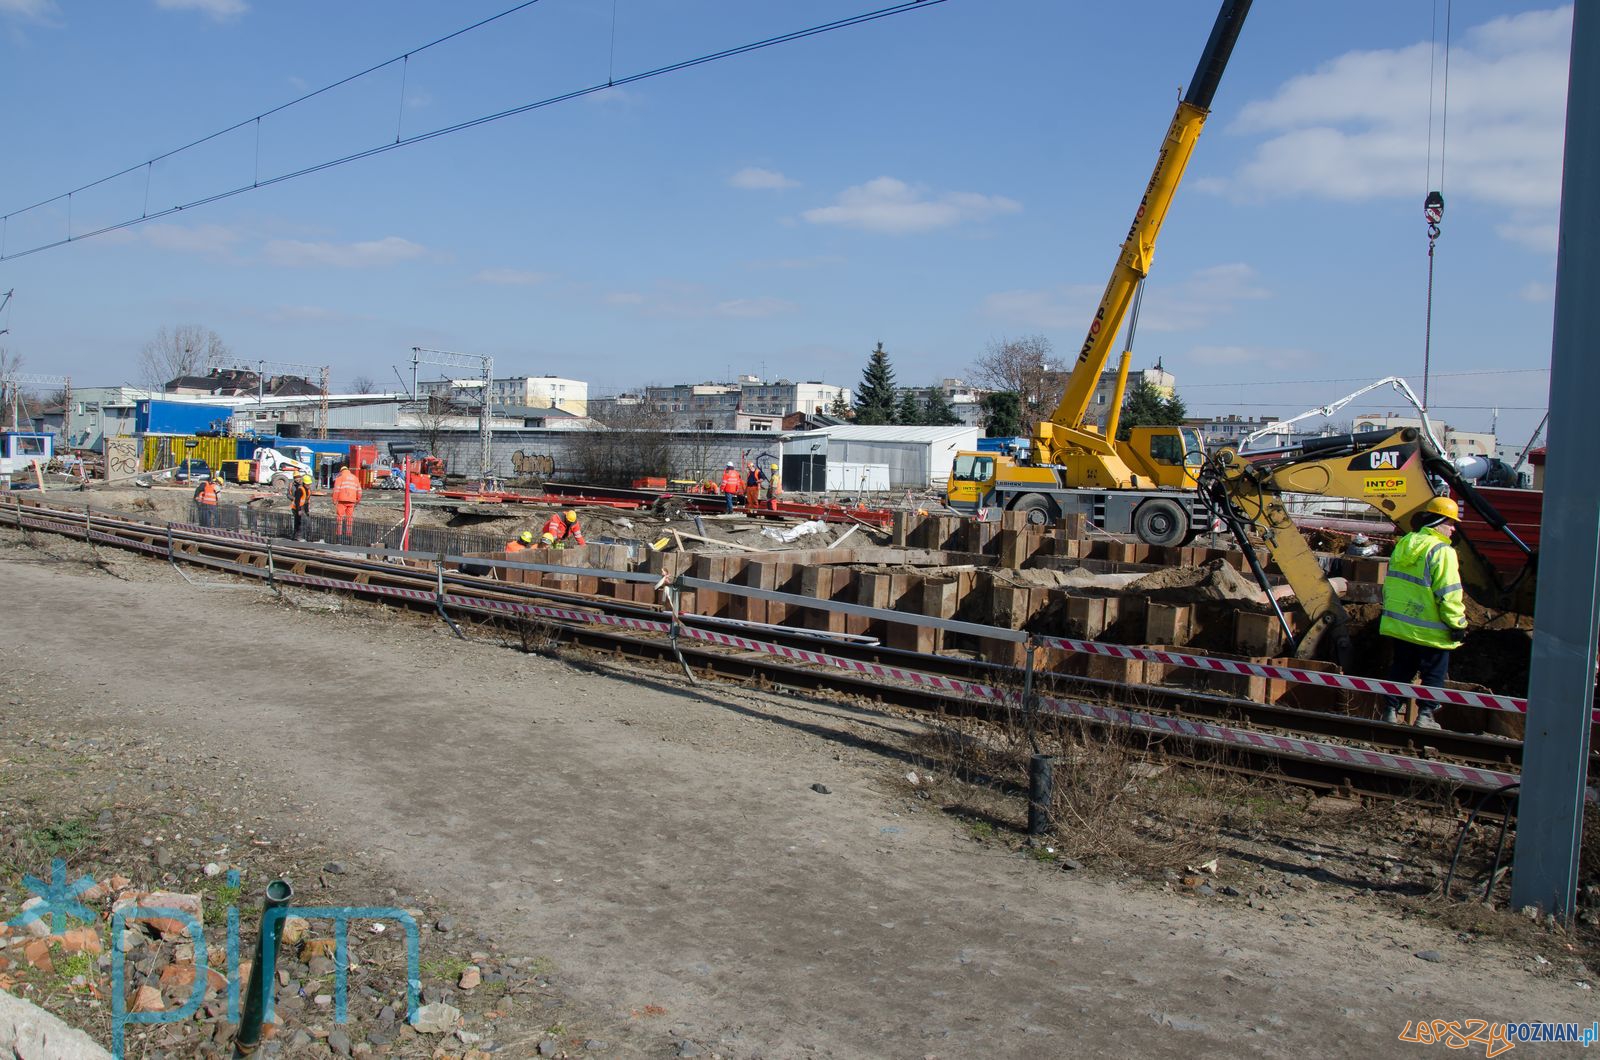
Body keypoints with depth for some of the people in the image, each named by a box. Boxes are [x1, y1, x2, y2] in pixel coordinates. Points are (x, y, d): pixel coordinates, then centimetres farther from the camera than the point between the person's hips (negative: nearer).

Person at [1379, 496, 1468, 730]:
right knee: (1434, 674, 6)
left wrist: (1391, 613, 25)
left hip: (1398, 624, 7)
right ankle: (1425, 716, 5)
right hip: (1430, 631, -7)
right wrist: (1458, 624, -11)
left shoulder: (1404, 544, 9)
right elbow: (1448, 594, -19)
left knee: (1400, 669, 16)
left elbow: (1390, 584, 17)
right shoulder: (1441, 551, -16)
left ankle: (1390, 712, 16)